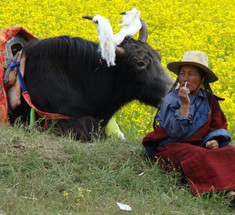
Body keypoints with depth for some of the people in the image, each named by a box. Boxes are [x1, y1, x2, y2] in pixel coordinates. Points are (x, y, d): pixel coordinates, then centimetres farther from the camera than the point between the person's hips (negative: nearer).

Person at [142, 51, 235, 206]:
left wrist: (215, 140, -11)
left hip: (199, 145, 5)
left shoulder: (209, 101, 9)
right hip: (172, 147, -5)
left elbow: (219, 126, 12)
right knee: (198, 157, -36)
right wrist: (185, 105, -21)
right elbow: (175, 133, -15)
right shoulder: (171, 100, -5)